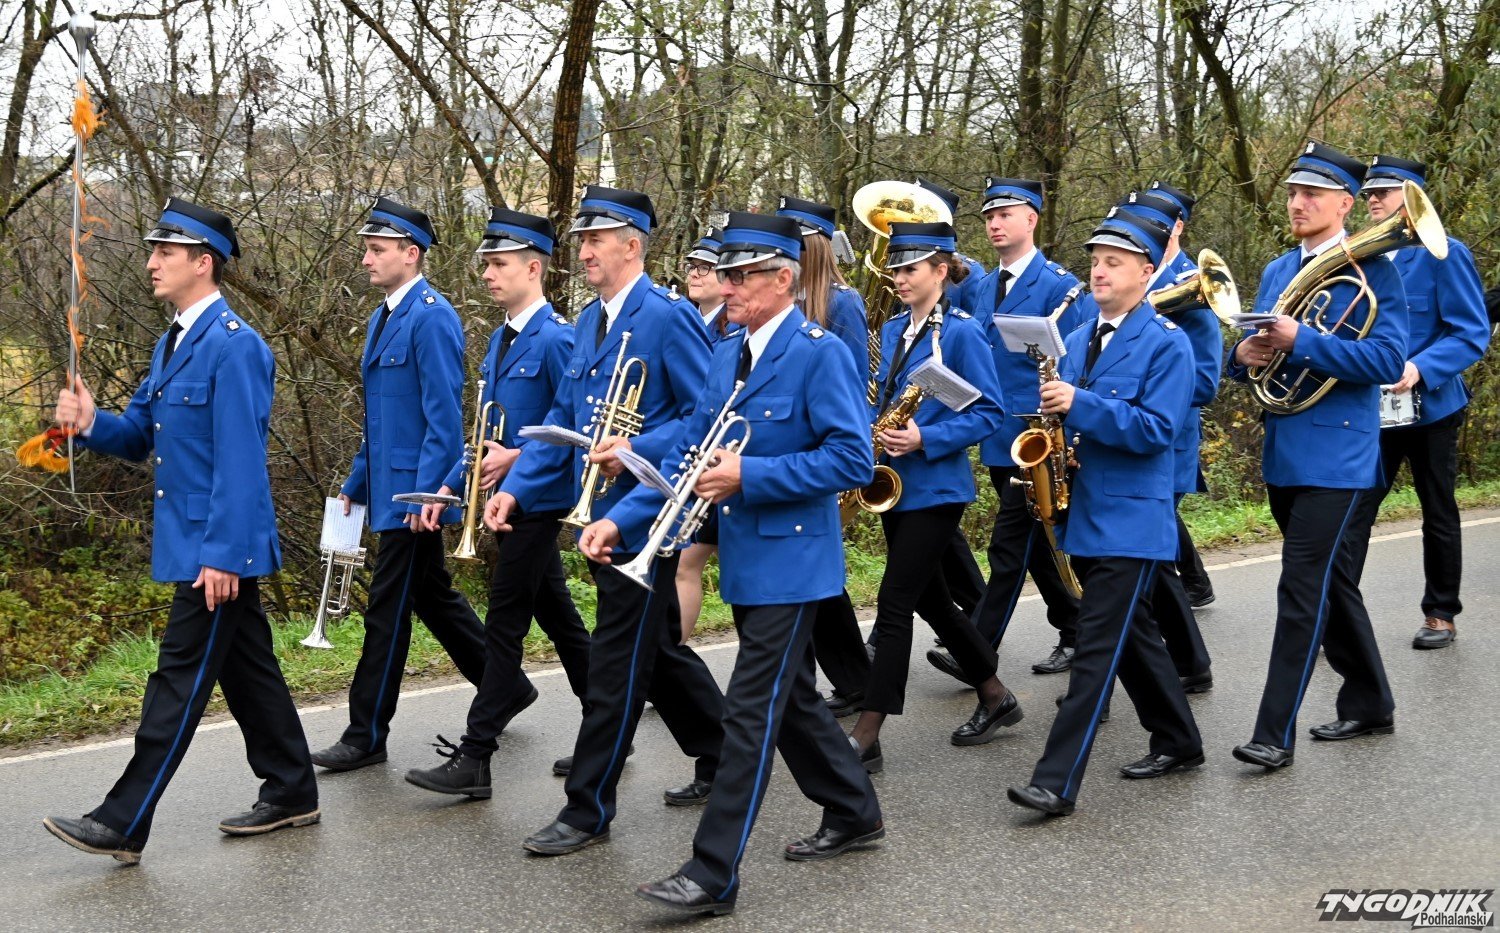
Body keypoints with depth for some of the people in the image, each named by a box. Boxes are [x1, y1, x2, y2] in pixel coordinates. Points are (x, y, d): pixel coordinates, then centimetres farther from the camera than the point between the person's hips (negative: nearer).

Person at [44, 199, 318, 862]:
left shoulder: (233, 346, -17)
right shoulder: (173, 343, 14)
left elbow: (240, 459, -21)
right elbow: (142, 435, 16)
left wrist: (221, 554, -24)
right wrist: (92, 424, -6)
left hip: (218, 545, -10)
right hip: (191, 541, 10)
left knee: (181, 676, -5)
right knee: (246, 666, 15)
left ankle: (124, 824, -2)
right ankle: (291, 793, 26)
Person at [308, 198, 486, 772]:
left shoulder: (432, 317, -15)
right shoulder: (384, 318, 15)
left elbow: (444, 415, -20)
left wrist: (426, 493, -24)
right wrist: (357, 482, 21)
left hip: (415, 493, -10)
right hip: (389, 487, 10)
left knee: (388, 611, -4)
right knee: (433, 597, 17)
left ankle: (367, 736, 4)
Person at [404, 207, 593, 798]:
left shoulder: (554, 339, -15)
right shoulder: (501, 339, 14)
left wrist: (519, 457, -21)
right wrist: (450, 488, 10)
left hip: (537, 500, -9)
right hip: (509, 499, 9)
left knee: (505, 624, -6)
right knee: (558, 618, 15)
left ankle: (474, 758, -1)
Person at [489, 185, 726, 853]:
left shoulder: (667, 317, -13)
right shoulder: (589, 321, 12)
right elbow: (563, 419, 14)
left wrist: (638, 450, -25)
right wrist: (516, 489, 4)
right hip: (600, 517, 9)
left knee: (616, 665, -3)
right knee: (660, 649, 18)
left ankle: (588, 810, 5)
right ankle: (723, 765, 34)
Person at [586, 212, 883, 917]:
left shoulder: (819, 353, -13)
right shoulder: (727, 355, 9)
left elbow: (851, 460, -19)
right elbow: (689, 454, 9)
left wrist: (748, 476, -23)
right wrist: (621, 520, -3)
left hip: (790, 560, -8)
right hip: (745, 560, 8)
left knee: (752, 711, -7)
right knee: (790, 697, 18)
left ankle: (713, 876, -3)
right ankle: (853, 814, 36)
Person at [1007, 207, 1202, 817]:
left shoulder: (1166, 344, -9)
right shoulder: (1079, 338, 13)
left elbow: (1155, 429, -19)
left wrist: (1080, 404, -25)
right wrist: (1053, 410, -1)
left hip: (1130, 520, -8)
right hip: (1082, 512, 8)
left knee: (1098, 647, -9)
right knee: (1132, 636, 17)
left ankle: (1057, 783, -11)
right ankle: (1178, 743, 33)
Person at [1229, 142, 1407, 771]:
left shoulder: (1371, 270, -7)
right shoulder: (1276, 272, 14)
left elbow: (1387, 362, -17)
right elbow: (1255, 357, 18)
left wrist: (1301, 341, -24)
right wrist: (1245, 356, -7)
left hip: (1335, 454, -7)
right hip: (1282, 453, 8)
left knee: (1304, 589, -10)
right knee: (1331, 583, 17)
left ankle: (1275, 734, -7)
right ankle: (1369, 703, 30)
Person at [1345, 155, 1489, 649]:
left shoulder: (1444, 254, -8)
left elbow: (1472, 332, -13)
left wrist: (1421, 369, -28)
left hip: (1430, 406, -4)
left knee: (1438, 515, 10)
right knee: (1355, 510, -4)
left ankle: (1441, 614, 23)